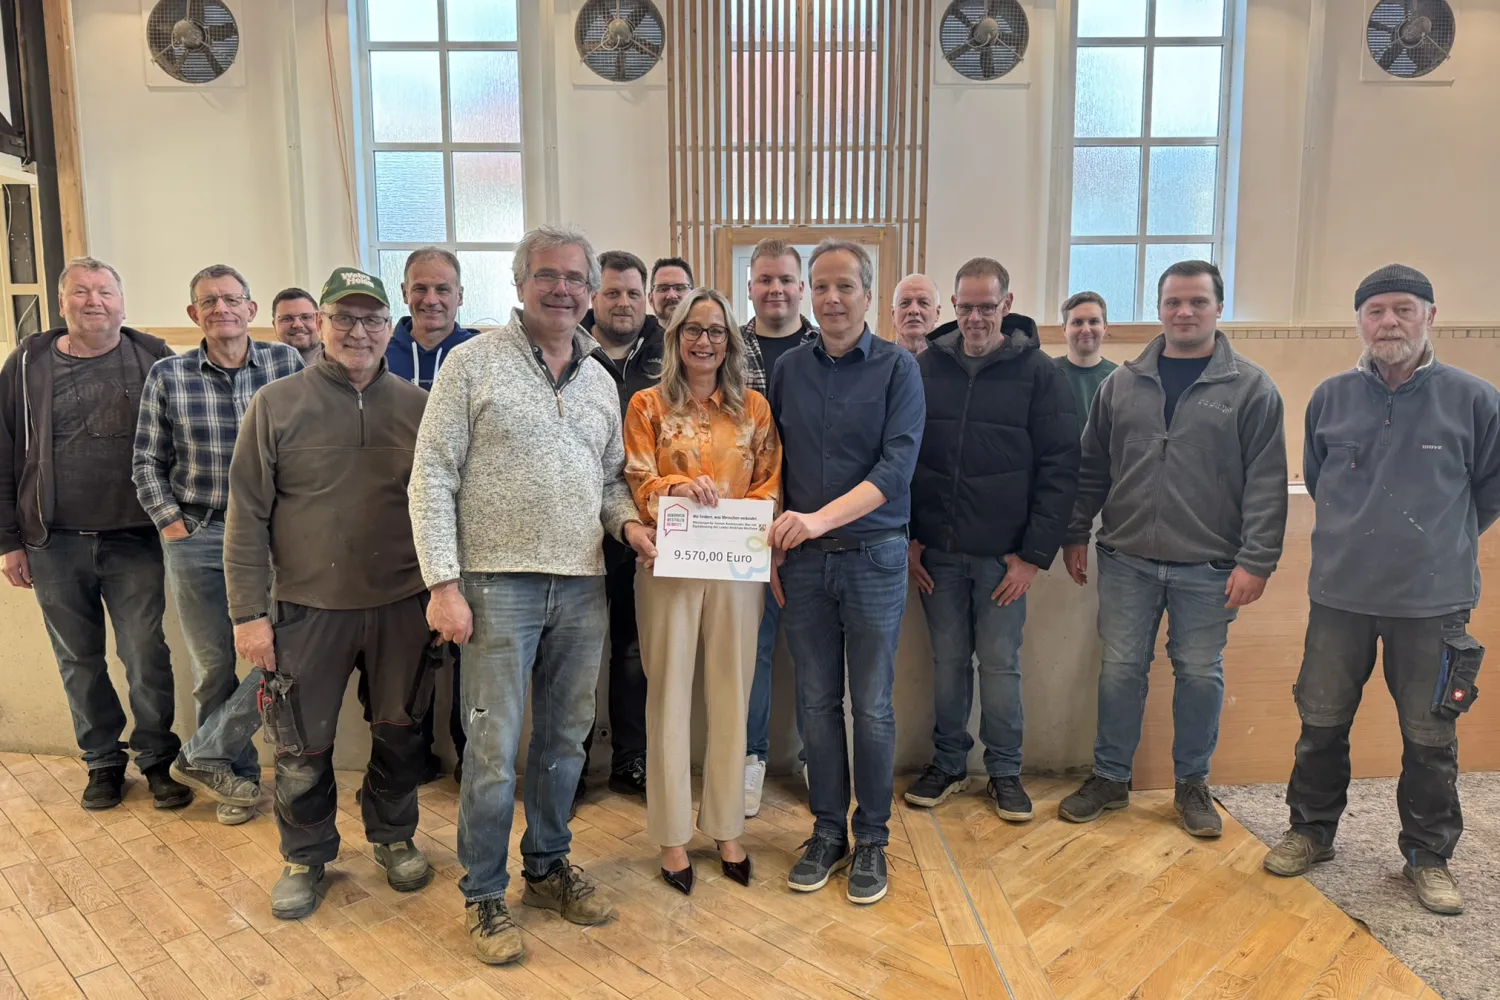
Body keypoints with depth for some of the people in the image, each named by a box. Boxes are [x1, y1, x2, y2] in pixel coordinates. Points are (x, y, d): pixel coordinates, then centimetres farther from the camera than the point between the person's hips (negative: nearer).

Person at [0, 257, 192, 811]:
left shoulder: (153, 360, 0)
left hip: (135, 541, -2)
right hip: (54, 544, 2)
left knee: (148, 658, 1)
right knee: (79, 662, 13)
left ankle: (156, 760, 19)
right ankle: (103, 761, 28)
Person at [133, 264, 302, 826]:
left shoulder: (287, 364, 0)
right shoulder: (167, 376, 2)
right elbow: (147, 461, 7)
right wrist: (169, 522, -1)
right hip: (196, 538, 0)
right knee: (215, 663, 6)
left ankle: (204, 759, 16)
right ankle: (239, 775, 23)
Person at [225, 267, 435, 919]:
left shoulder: (417, 406, 3)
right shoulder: (277, 404, -2)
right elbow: (247, 515, -2)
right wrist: (248, 612, -6)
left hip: (402, 605, 2)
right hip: (308, 606, -1)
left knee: (399, 732, 14)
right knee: (303, 746, 9)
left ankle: (393, 836, 37)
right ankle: (306, 857, 32)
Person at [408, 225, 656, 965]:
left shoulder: (600, 382, 13)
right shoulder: (475, 363, -3)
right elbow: (432, 476, -7)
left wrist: (628, 522, -1)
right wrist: (443, 581, -14)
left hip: (582, 587, 5)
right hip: (500, 583, -5)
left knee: (565, 737, 15)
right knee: (494, 747, 2)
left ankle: (548, 867, 33)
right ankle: (485, 894, 20)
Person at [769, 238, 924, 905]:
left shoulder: (897, 368, -3)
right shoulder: (788, 369, 6)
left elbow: (896, 467, -15)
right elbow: (773, 466, 10)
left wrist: (821, 518, -25)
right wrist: (774, 550, 5)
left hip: (873, 557, -3)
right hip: (803, 561, 3)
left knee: (872, 707, 6)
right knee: (818, 703, 10)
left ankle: (872, 840, 21)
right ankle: (827, 832, 25)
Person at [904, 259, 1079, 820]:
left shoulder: (1037, 372, -3)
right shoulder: (927, 368, 3)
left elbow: (1060, 468, -5)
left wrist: (1035, 553, -10)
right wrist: (907, 537, 1)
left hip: (1004, 553, -2)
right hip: (937, 550, 2)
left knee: (1001, 663, 6)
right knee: (947, 661, 11)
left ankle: (1005, 771, 23)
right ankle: (948, 764, 27)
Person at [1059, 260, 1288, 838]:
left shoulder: (1251, 388, -2)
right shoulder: (1123, 384, 7)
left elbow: (1266, 483, -5)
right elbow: (1092, 467, 11)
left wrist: (1256, 560, -11)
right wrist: (1075, 535, 8)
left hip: (1208, 567, -2)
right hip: (1127, 559, 2)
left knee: (1200, 674, 9)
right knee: (1120, 669, 8)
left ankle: (1192, 784, 27)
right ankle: (1110, 778, 23)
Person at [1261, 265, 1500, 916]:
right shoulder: (1330, 398, 2)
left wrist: (1445, 546, 12)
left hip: (1433, 603, -2)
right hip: (1339, 595, 2)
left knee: (1430, 738, 9)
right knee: (1321, 722, 11)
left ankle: (1428, 855, 27)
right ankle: (1311, 831, 29)